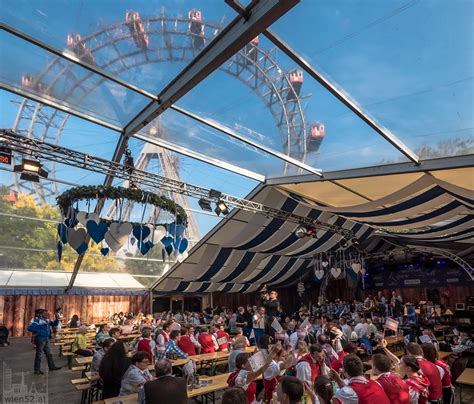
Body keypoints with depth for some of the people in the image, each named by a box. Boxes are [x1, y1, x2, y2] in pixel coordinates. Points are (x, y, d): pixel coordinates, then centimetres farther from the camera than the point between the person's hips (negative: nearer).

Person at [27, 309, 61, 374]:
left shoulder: (47, 320, 9)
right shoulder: (37, 320, -15)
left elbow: (54, 324, 14)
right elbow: (30, 328, -24)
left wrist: (57, 319, -2)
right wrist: (38, 331, -19)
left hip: (46, 339, 8)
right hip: (40, 339, -8)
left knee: (49, 353, 15)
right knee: (39, 354, 2)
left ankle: (52, 366, 25)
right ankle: (37, 370, 13)